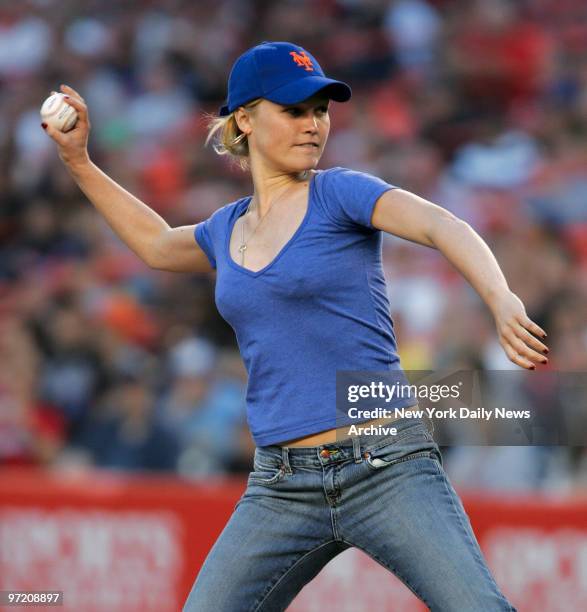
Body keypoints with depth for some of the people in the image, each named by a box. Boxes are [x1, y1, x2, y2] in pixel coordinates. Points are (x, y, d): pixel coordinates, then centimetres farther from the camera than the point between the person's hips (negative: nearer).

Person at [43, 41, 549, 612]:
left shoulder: (338, 193, -1)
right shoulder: (228, 229, 15)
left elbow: (442, 226, -19)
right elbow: (156, 244, 38)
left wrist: (501, 300, -37)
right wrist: (78, 161, 34)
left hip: (386, 471, -5)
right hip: (280, 490, 5)